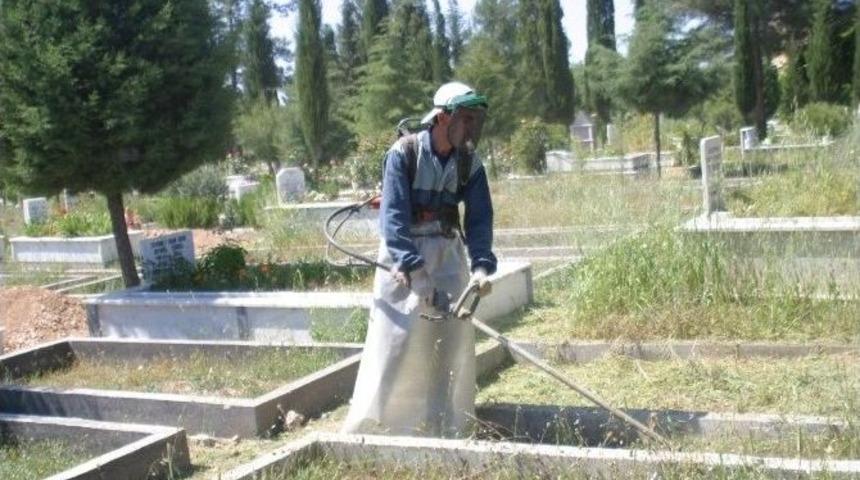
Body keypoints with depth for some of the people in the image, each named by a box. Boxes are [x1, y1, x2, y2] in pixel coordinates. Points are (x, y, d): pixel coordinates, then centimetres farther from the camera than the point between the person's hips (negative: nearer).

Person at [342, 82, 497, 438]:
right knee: (393, 341, -4)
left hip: (448, 255, 5)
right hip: (402, 255, -4)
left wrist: (481, 265, -20)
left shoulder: (470, 164, -2)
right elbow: (394, 215, -21)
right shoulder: (404, 153, -15)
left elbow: (479, 219, -4)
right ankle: (369, 427, 6)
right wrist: (412, 267, -29)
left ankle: (447, 428, 17)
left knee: (453, 339, 5)